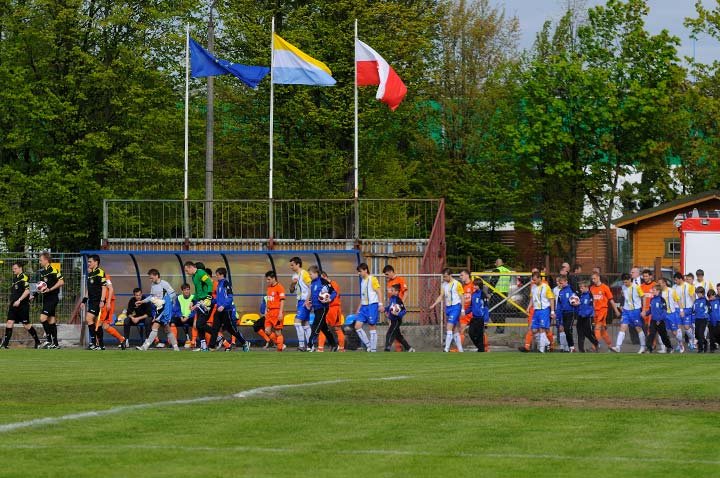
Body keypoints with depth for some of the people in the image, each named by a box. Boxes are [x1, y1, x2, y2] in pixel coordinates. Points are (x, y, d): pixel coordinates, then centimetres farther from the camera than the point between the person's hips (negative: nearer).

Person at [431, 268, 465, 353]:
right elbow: (441, 296, 14)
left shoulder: (457, 284, -8)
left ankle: (446, 349, -19)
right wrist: (434, 305, 2)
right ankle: (460, 350, 14)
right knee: (455, 329, 9)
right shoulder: (444, 284, 11)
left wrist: (463, 310, -10)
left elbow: (461, 297, -6)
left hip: (455, 307, -7)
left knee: (449, 327, -16)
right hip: (448, 308, 7)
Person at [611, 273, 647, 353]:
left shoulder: (636, 287, -11)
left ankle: (643, 347, 20)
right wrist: (623, 306, 16)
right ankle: (618, 347, -13)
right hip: (626, 310, 4)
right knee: (623, 327, -6)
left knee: (638, 328, 6)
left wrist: (643, 310, -9)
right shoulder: (623, 287, 4)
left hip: (636, 310, -4)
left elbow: (643, 298, -6)